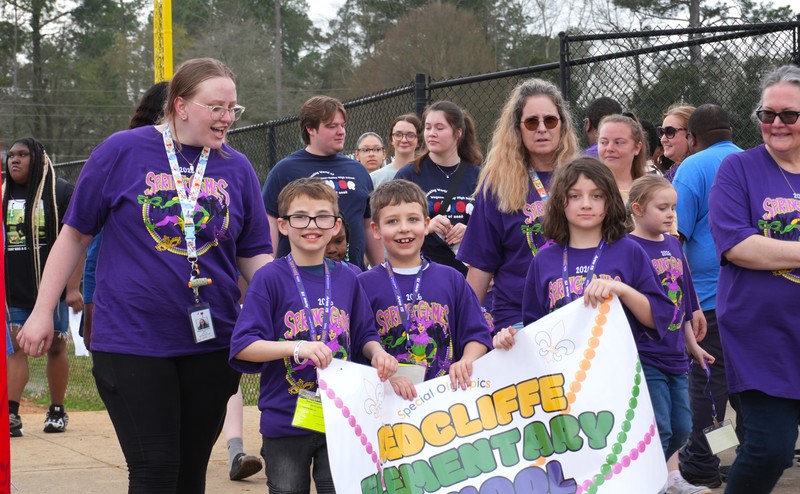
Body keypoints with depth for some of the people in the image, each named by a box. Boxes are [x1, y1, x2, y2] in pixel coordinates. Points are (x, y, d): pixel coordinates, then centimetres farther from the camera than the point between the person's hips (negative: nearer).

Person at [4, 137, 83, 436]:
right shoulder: (4, 195, 10)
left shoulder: (60, 192, -4)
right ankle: (11, 413, -6)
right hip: (13, 290, 3)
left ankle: (57, 411, 17)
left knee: (55, 347, 6)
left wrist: (73, 288, -12)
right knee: (14, 348, -3)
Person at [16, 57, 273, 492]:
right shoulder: (123, 151, -3)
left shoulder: (237, 168, 5)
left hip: (211, 342, 3)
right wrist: (42, 312, 3)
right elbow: (75, 234, 3)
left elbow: (254, 256, 8)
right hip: (132, 339, -3)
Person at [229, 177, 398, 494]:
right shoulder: (270, 279, -8)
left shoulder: (346, 279, 5)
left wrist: (377, 352, -9)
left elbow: (365, 336, 14)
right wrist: (298, 347, -26)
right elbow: (243, 347, -13)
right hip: (284, 419, -3)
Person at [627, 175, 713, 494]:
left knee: (680, 429, 13)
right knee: (658, 431, -4)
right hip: (645, 356, -7)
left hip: (675, 356, 7)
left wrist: (692, 346, 21)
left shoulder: (673, 244, 9)